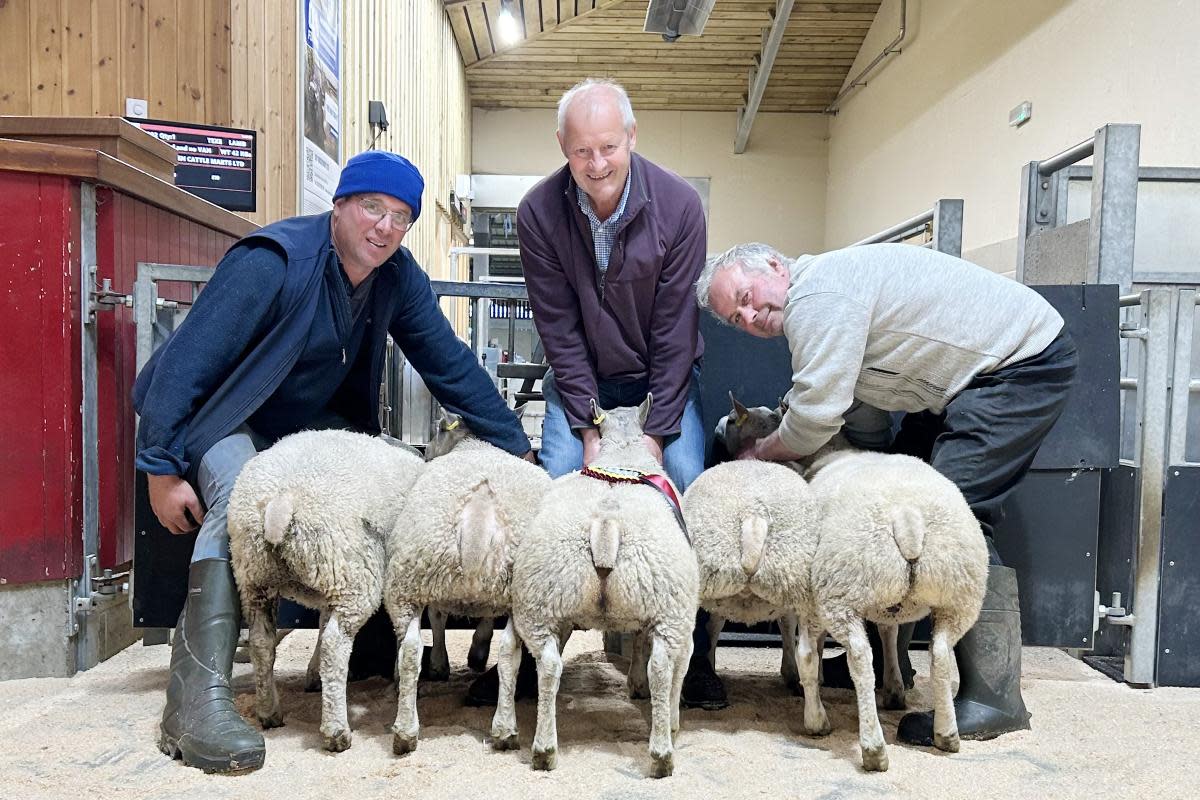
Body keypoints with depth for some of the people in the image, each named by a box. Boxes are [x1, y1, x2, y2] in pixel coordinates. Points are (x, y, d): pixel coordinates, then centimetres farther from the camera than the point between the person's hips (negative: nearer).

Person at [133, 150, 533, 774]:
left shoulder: (398, 278, -8)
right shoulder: (273, 263, -26)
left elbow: (450, 365, -5)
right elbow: (188, 361, -25)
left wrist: (516, 447, -8)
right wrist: (161, 470, -24)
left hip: (305, 421, 6)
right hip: (220, 416, -6)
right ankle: (196, 699, -34)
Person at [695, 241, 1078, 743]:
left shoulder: (818, 295, -21)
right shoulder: (820, 316, 11)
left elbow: (815, 417, -23)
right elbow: (865, 427, 12)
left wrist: (761, 454, -6)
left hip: (1028, 361, -10)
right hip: (978, 372, 10)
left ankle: (994, 696, -13)